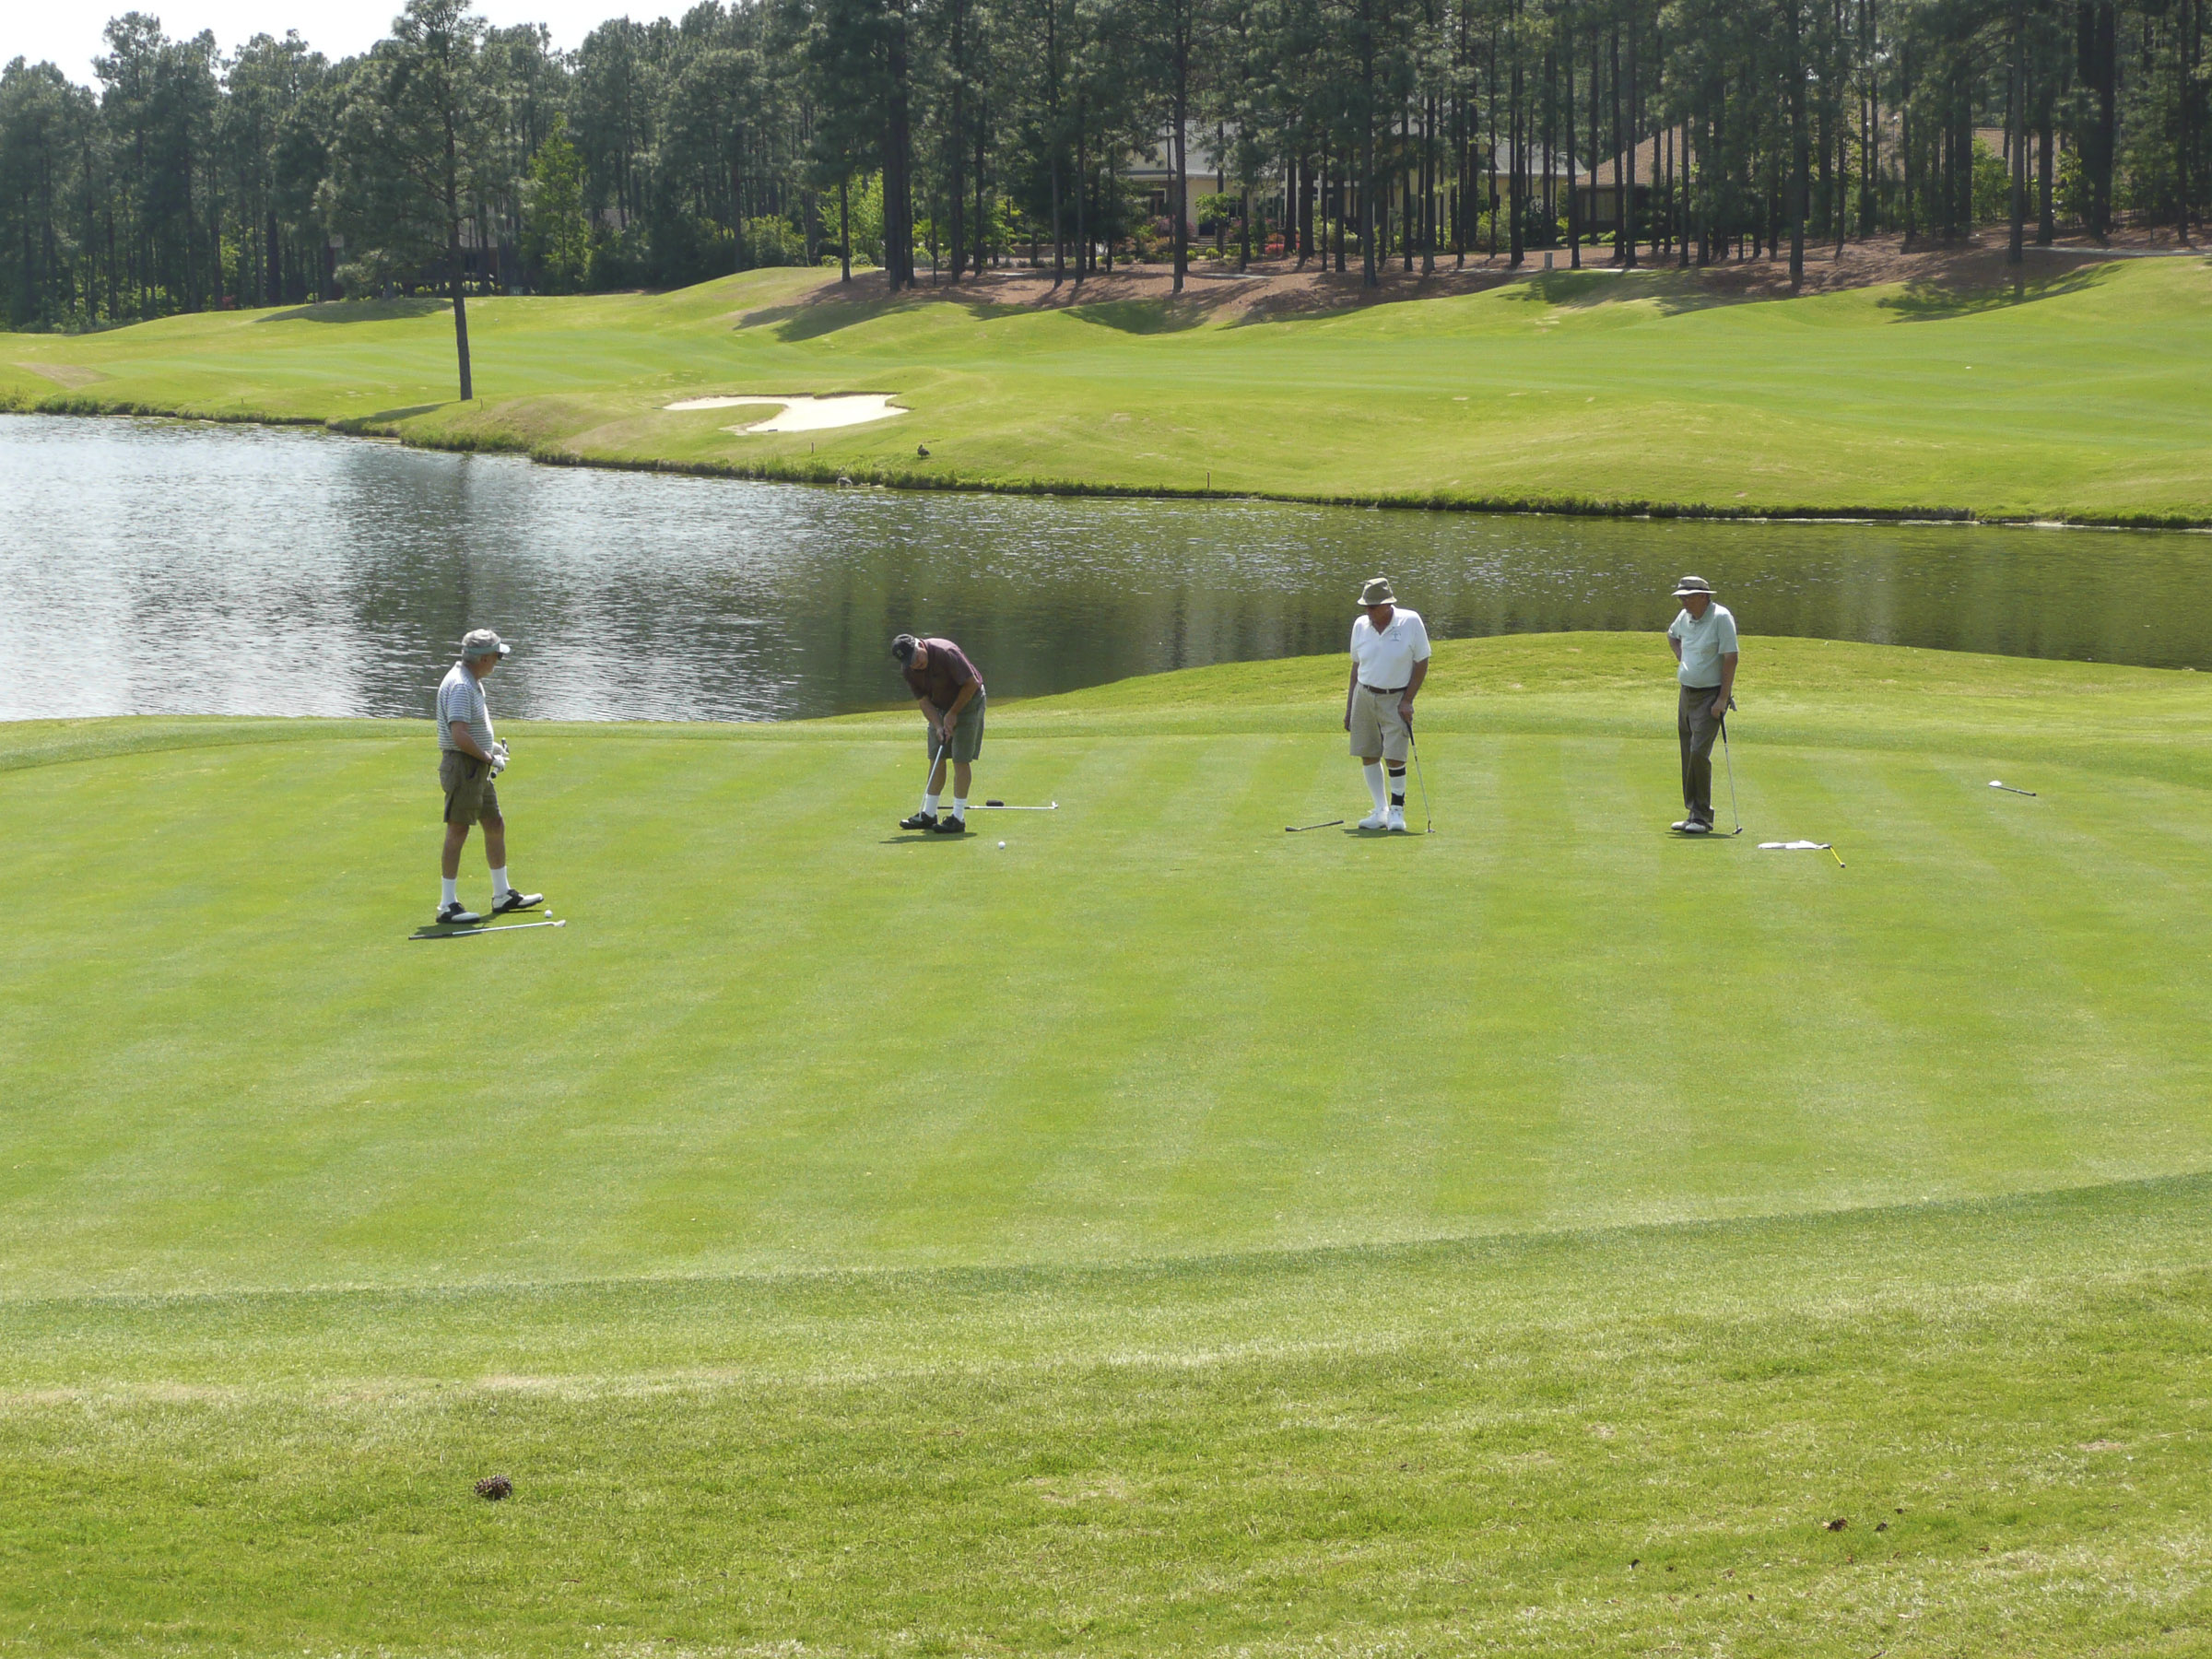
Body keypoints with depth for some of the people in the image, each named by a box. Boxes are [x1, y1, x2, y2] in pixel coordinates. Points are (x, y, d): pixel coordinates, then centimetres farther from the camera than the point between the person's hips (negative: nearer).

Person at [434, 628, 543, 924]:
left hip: (478, 769, 11)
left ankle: (502, 895, 28)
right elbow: (460, 736, -28)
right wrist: (489, 758, -17)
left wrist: (491, 746, 15)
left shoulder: (471, 681, 14)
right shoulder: (460, 686, -21)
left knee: (495, 826, 16)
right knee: (457, 832, -7)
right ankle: (448, 905, -4)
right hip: (462, 766, -11)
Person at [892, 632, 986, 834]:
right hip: (941, 706, 6)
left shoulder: (946, 653, -30)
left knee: (961, 760, -9)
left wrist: (953, 714, -15)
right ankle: (928, 815, 13)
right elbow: (923, 701, -4)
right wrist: (938, 726, -19)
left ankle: (958, 818, -7)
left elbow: (972, 684, -22)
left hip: (968, 701, -6)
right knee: (937, 758, 6)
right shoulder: (908, 670, -11)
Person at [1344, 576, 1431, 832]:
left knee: (1395, 757, -9)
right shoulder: (1360, 626, 4)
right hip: (1364, 696, 4)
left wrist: (1408, 700, -10)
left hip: (1396, 699, -4)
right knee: (1368, 756, 5)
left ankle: (1397, 810, 6)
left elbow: (1422, 664, -4)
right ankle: (1381, 811, 14)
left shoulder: (1411, 622, -8)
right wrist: (1349, 706, 12)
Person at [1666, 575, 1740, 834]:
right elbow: (1672, 635, 32)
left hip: (1711, 694, -8)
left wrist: (1723, 698, -19)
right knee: (1688, 755, 8)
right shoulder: (1685, 617, 8)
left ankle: (1702, 817, -12)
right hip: (1687, 694, 8)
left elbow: (1730, 658, -16)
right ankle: (1693, 813, 15)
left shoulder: (1721, 618, -14)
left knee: (1699, 753, -16)